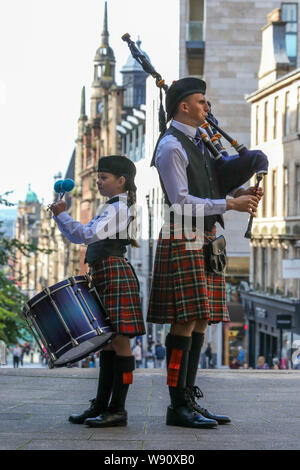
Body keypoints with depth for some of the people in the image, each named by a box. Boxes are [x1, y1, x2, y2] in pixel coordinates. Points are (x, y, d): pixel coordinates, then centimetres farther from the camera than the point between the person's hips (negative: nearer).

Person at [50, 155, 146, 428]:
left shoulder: (117, 208, -10)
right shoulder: (112, 208, 21)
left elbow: (88, 234, -24)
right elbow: (78, 236, 22)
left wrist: (62, 215, -14)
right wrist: (61, 217, 8)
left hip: (115, 275, -11)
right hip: (105, 276, 11)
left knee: (119, 340, -9)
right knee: (108, 342, 12)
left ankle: (117, 410, -9)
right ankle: (101, 405, 17)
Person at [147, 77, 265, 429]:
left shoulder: (198, 142, 19)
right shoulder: (171, 147, -11)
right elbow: (181, 202, -17)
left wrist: (238, 192, 6)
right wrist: (230, 204, -16)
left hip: (205, 241, 10)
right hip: (183, 240, -10)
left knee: (200, 321, 8)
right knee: (185, 321, -10)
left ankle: (189, 399, 12)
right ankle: (178, 405, -7)